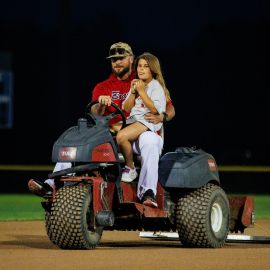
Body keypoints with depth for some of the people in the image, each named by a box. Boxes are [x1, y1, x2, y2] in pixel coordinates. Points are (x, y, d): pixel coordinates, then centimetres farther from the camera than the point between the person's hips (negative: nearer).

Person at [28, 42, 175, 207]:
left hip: (139, 133, -3)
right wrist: (101, 105, -25)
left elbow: (170, 110, 6)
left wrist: (161, 117, -18)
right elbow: (94, 116, -1)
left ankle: (147, 193, -43)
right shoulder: (102, 88, 15)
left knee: (151, 139, -38)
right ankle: (52, 185, -27)